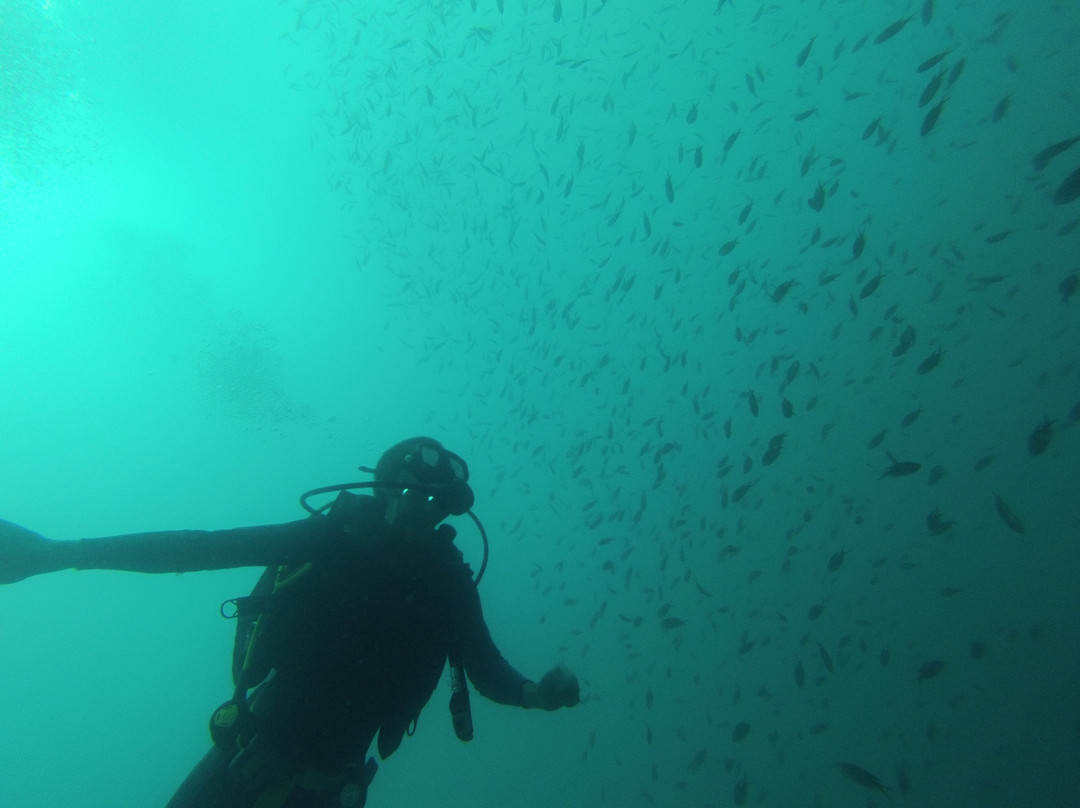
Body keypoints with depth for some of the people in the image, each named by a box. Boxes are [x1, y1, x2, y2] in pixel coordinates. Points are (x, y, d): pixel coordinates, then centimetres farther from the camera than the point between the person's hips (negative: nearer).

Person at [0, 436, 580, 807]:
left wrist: (537, 693, -24)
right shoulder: (334, 537, -12)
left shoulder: (446, 581, -7)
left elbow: (488, 672, -2)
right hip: (257, 744, -1)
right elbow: (204, 547, -13)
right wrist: (56, 551, -16)